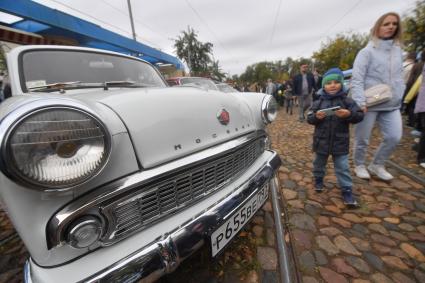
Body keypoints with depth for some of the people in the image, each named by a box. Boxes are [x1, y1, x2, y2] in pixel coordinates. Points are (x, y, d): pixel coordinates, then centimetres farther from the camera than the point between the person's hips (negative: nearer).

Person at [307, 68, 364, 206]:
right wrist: (316, 116, -23)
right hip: (321, 141, 1)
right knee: (319, 163, 18)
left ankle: (347, 191, 16)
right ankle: (318, 180, 40)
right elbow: (309, 118, -2)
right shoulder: (318, 102, 0)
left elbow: (360, 116, -6)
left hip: (340, 142, -1)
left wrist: (349, 114, -26)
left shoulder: (347, 101, -2)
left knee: (343, 168, 4)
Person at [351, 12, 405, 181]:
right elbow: (357, 79, -16)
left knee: (394, 137, 4)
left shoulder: (398, 50, 14)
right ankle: (359, 166, 25)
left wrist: (399, 97, 9)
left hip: (392, 104, 6)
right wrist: (360, 102, -26)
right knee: (362, 139, 3)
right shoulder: (367, 52, -7)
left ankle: (377, 165, 24)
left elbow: (399, 76, 18)